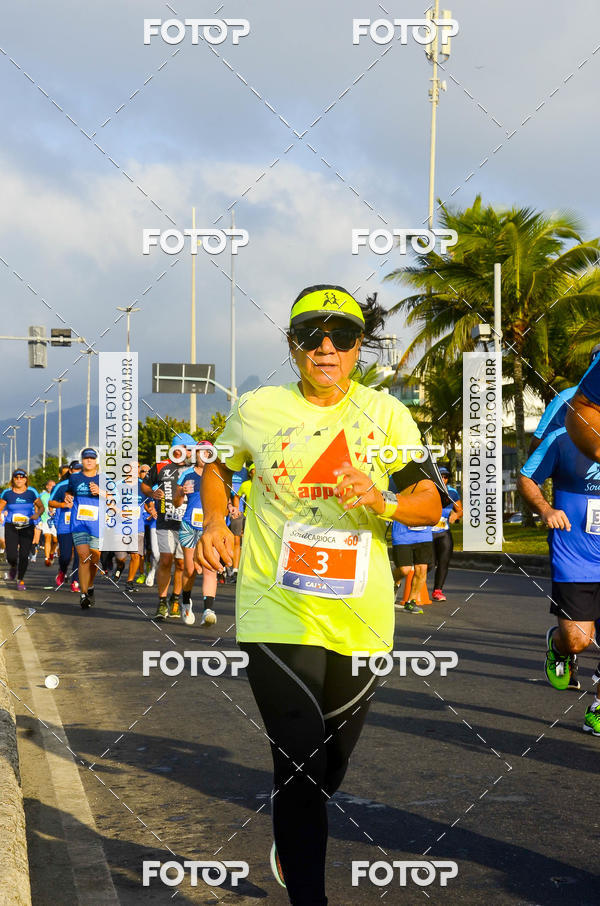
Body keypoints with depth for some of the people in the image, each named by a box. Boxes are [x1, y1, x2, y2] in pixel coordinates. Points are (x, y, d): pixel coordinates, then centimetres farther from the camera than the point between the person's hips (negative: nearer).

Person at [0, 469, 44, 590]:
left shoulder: (31, 492, 0)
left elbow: (41, 507, 7)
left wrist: (37, 514, -13)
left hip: (27, 527, 0)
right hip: (11, 526, 0)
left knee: (24, 555, -5)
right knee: (11, 556, -10)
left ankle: (20, 579, 16)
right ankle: (13, 567, 27)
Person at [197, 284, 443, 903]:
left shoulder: (385, 414, 2)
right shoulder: (258, 409, 0)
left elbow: (431, 505, -2)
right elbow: (218, 464, 20)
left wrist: (381, 501, -23)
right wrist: (214, 522, 2)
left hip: (360, 618, 3)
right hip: (277, 613, -2)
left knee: (332, 763, 18)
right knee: (301, 767, -13)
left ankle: (291, 846, 48)